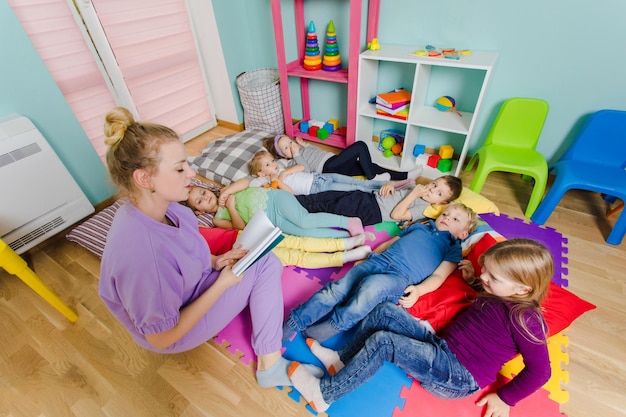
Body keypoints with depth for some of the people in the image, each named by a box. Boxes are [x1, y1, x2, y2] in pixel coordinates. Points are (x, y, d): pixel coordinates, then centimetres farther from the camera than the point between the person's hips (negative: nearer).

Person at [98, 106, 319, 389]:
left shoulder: (161, 208, -13)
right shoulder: (141, 254, -38)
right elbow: (162, 337, -25)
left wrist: (215, 261, -11)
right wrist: (222, 283, -22)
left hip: (190, 292, 7)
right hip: (175, 333, -7)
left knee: (266, 258, 1)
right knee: (264, 265, -13)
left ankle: (269, 364, 5)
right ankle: (270, 365, 1)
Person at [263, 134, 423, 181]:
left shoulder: (302, 148, 29)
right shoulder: (295, 158, 3)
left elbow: (320, 151, 29)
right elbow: (307, 169, -14)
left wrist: (305, 145, 22)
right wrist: (297, 153, -12)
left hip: (334, 162, 9)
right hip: (328, 167, -9)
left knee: (370, 166, -1)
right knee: (360, 145, -18)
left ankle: (405, 176, 0)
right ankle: (373, 178, -12)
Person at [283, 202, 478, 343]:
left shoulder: (453, 248, 19)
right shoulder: (419, 226, 30)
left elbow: (438, 276, 5)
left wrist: (418, 290, -14)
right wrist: (365, 257, 16)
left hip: (401, 277, -4)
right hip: (378, 260, 4)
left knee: (371, 285, -37)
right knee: (338, 287, -19)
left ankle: (332, 327, -26)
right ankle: (292, 324, -18)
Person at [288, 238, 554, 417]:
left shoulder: (524, 318, -16)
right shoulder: (497, 295, 7)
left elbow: (539, 371, -13)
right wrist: (471, 279, 16)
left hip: (456, 377, -8)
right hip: (441, 347, 9)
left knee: (382, 342, -24)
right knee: (386, 311, -4)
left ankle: (324, 394, -11)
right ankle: (343, 359, 2)